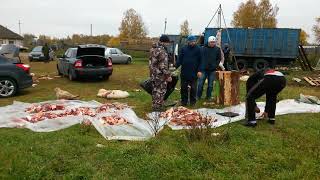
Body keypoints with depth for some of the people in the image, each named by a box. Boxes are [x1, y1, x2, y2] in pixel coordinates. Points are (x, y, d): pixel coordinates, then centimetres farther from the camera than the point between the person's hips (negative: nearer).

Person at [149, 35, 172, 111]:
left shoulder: (153, 49, 10)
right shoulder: (162, 50, -20)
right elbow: (163, 65, -22)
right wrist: (168, 75, -17)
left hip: (153, 73, 9)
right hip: (160, 75, -9)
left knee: (155, 90, 18)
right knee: (161, 91, 1)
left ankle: (154, 105, 28)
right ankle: (158, 107, 8)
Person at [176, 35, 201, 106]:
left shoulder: (198, 49, 1)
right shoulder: (184, 48, 5)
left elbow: (200, 61, 1)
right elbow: (180, 59, 5)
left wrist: (199, 70, -8)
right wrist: (176, 66, -9)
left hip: (193, 73, -2)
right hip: (184, 72, 2)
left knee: (193, 88, 6)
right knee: (184, 88, 8)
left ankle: (193, 101, 18)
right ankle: (184, 101, 18)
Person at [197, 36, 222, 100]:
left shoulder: (217, 49, 5)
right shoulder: (204, 48, -1)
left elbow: (219, 59, 11)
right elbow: (201, 59, -2)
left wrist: (215, 66, -4)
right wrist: (200, 70, -8)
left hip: (212, 70, 1)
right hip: (203, 70, -1)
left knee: (210, 85, 8)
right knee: (200, 84, 0)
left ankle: (208, 97, 20)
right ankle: (198, 97, 14)